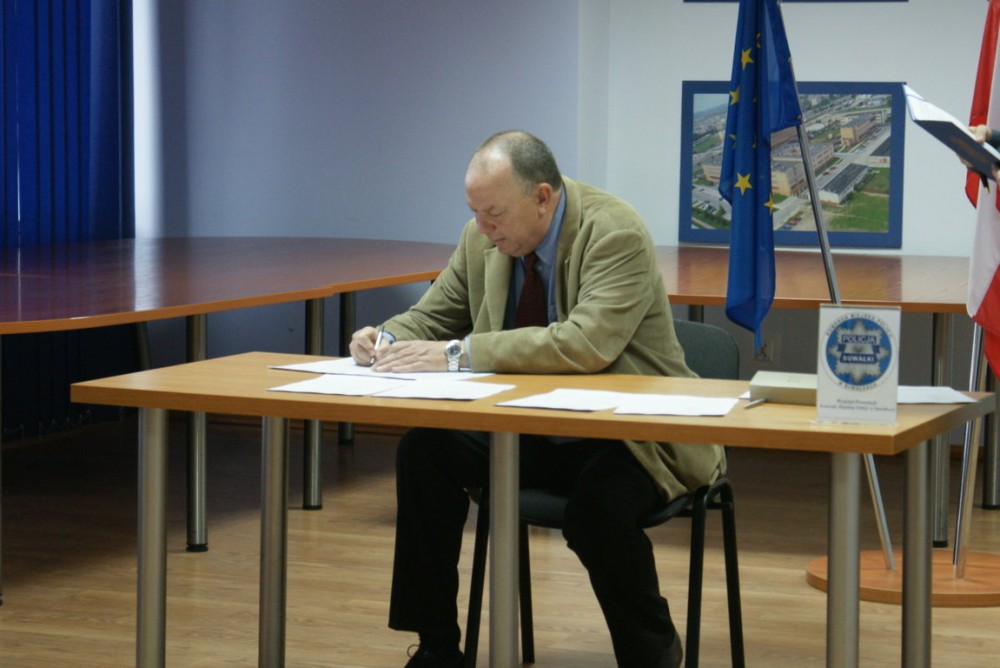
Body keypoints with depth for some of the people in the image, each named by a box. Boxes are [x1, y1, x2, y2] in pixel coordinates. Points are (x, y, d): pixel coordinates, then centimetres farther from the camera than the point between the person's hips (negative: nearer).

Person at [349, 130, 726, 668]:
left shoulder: (615, 233, -20)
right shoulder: (482, 237, 1)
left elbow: (586, 344, -34)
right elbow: (431, 318, 13)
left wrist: (459, 352, -35)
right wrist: (386, 340, -11)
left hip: (627, 435, -6)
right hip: (529, 431, 7)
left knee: (597, 501, -36)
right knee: (423, 451, -15)